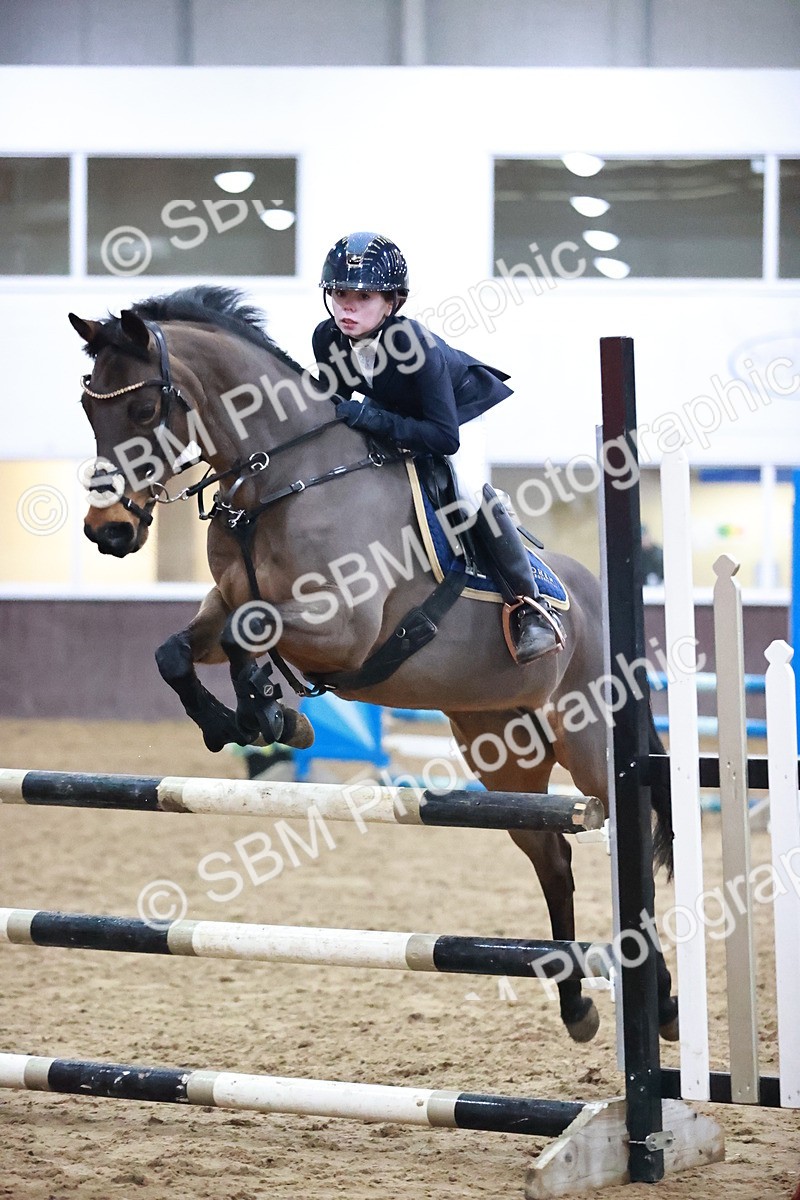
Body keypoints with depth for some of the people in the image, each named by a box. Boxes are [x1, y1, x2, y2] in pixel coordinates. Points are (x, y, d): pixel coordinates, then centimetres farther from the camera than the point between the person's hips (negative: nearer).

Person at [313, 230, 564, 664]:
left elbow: (445, 436, -43)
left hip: (474, 406, -7)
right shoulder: (327, 340, -22)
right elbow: (334, 405, -3)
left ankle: (528, 601, -19)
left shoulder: (413, 344, -40)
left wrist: (371, 418, -48)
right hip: (403, 414, 7)